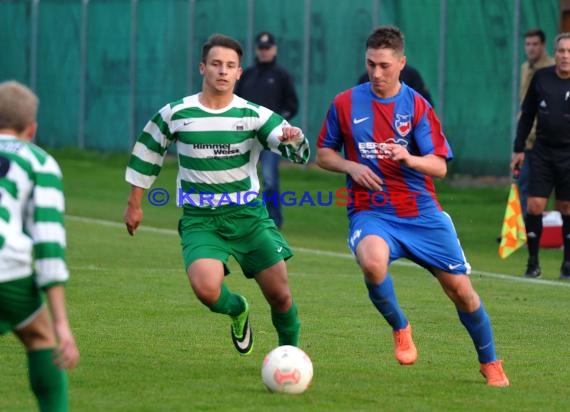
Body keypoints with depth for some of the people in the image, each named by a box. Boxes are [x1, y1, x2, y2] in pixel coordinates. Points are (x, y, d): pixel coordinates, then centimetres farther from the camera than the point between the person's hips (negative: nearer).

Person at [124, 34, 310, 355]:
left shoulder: (254, 115, -4)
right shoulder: (175, 115, -3)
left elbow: (300, 154, -12)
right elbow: (146, 155, 13)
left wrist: (293, 139, -36)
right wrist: (134, 204, 16)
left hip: (249, 216, 1)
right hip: (200, 221, -1)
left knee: (280, 295, -1)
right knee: (207, 288, -25)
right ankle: (237, 309, 12)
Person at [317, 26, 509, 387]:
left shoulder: (418, 106, -1)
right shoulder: (345, 104, 1)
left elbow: (439, 167, -7)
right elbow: (323, 154, 12)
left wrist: (408, 158, -27)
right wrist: (350, 167, -9)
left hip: (421, 212, 1)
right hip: (371, 211, -1)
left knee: (461, 289, 2)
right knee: (373, 264, -35)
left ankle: (490, 363, 25)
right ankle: (400, 328, -6)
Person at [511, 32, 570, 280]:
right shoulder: (541, 77, 2)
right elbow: (527, 114, 11)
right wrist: (518, 149, 9)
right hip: (542, 152, 2)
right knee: (534, 206, -4)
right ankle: (533, 262, 6)